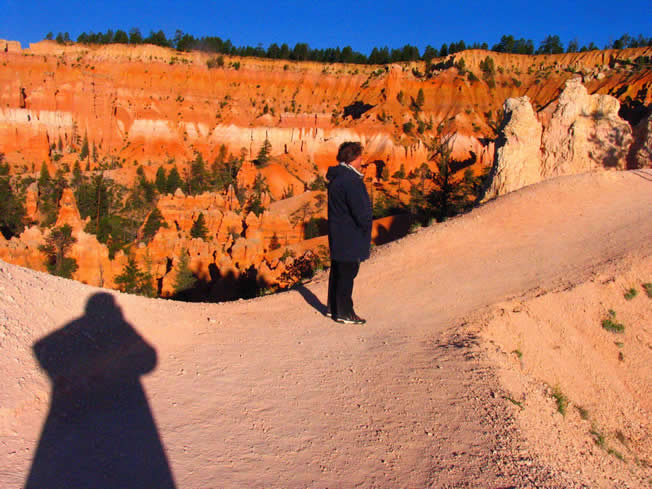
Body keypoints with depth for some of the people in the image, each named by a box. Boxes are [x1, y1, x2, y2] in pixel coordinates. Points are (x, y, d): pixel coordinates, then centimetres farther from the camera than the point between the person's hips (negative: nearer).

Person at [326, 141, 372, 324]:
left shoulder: (336, 177, 9)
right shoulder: (351, 180, -22)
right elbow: (361, 212, -22)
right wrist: (366, 227, -5)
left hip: (337, 236, 10)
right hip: (350, 238, -10)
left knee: (337, 272, 18)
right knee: (347, 273, 1)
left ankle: (333, 307, 30)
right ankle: (344, 313, 11)